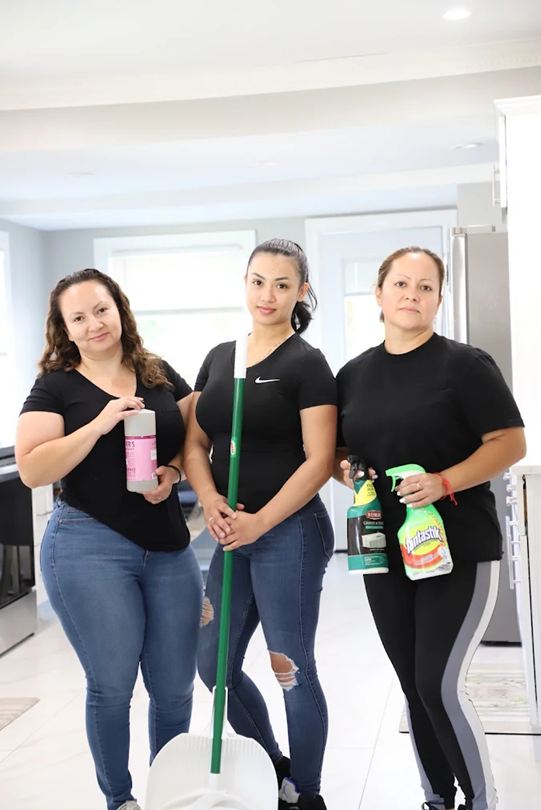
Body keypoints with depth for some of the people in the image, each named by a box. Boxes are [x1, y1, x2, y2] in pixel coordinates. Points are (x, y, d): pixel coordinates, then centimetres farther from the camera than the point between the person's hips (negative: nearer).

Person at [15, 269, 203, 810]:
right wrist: (99, 425, -20)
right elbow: (31, 470, -10)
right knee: (111, 685, 5)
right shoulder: (56, 386, -1)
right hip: (90, 548, -3)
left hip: (169, 546, 4)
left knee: (175, 688, 8)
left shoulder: (161, 375, 9)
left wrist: (173, 470, -8)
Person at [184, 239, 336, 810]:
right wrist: (210, 501, -8)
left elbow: (318, 461, -13)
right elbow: (195, 443, 10)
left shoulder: (307, 364, -7)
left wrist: (261, 521, -19)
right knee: (214, 664, 14)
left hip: (289, 533, -7)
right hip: (231, 532, 7)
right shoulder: (219, 357, 11)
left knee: (293, 670, 4)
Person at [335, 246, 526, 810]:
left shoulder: (464, 364, -7)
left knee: (440, 686, -10)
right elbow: (335, 451, 17)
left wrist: (444, 482, -23)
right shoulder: (353, 374, 8)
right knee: (413, 687, 14)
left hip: (460, 552, -5)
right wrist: (345, 469, -6)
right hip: (384, 552, 5)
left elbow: (511, 443, -11)